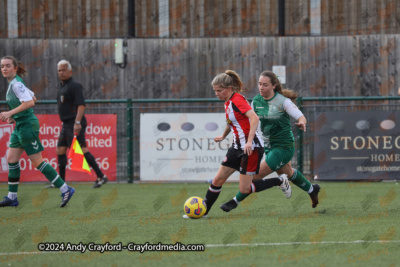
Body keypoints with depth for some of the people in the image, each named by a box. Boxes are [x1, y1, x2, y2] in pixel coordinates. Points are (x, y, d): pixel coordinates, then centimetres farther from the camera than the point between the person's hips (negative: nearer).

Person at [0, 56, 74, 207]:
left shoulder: (16, 84, -16)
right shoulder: (14, 83, 13)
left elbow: (30, 103, -27)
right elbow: (33, 98, 22)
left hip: (27, 125, -10)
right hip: (20, 126, 10)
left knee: (37, 162, -7)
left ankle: (65, 190, -3)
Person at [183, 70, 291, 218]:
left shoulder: (237, 100, -16)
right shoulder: (228, 103, 12)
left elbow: (254, 118, -28)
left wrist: (249, 142, -34)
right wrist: (223, 136, 46)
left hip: (251, 148, -9)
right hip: (238, 147, 9)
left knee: (244, 189, -7)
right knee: (217, 180, 6)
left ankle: (280, 181, 9)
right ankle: (203, 211, 15)